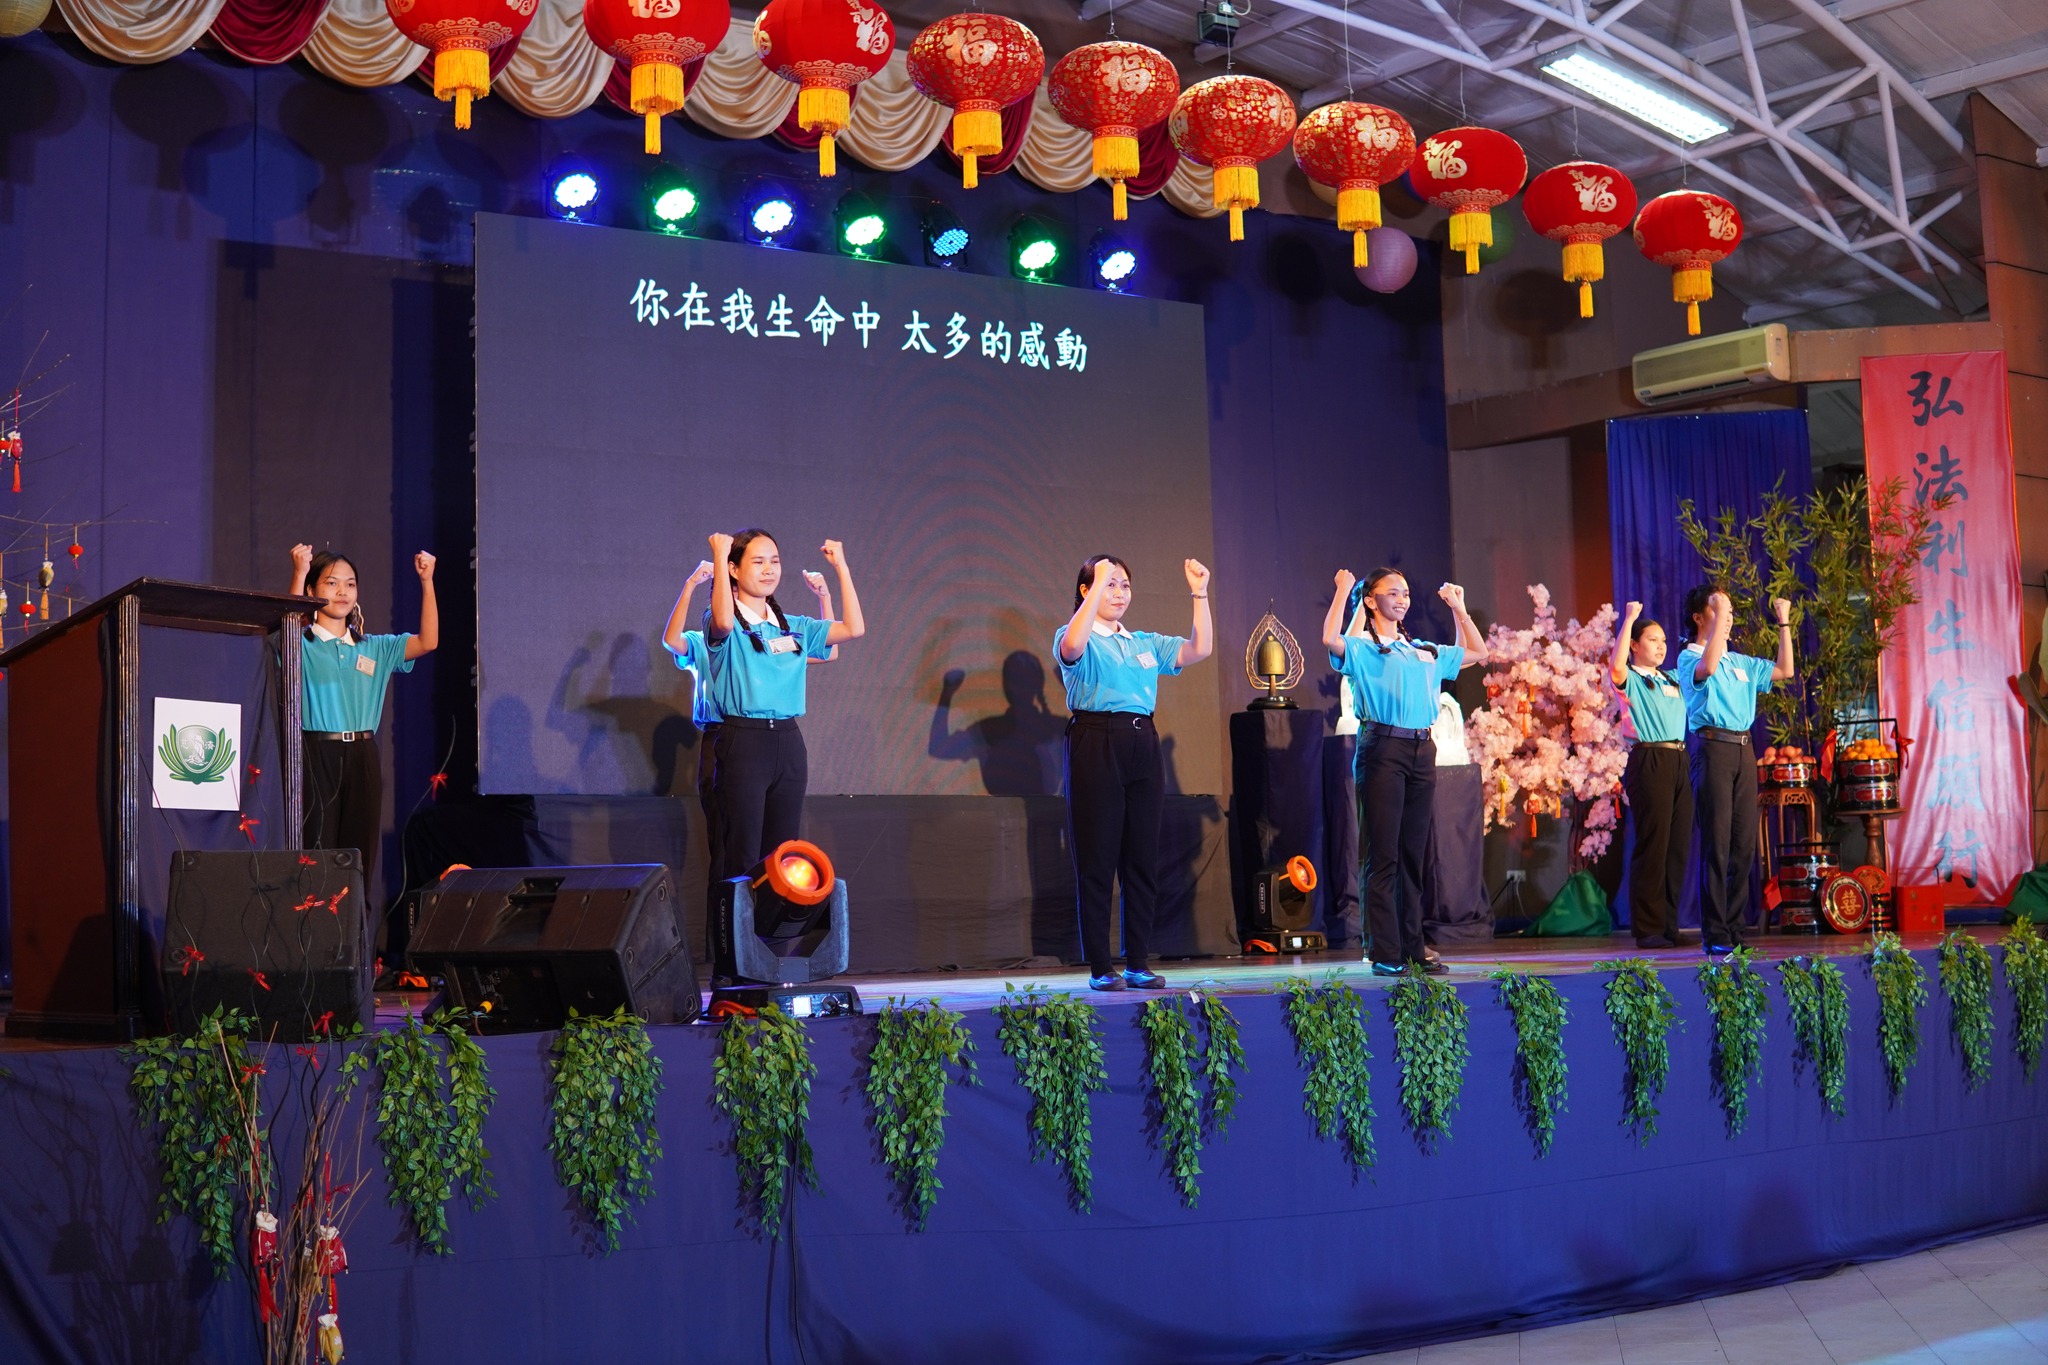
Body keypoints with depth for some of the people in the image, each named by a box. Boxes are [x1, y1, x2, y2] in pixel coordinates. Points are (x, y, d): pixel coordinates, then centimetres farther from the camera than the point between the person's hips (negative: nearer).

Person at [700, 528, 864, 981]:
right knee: (740, 859, -7)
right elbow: (722, 623, -26)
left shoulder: (794, 627, 16)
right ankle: (730, 966, -4)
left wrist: (841, 566, 9)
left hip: (787, 741, 6)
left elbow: (854, 629, 9)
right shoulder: (726, 625, -1)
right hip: (742, 741, -6)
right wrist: (719, 559, -19)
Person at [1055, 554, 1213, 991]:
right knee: (1097, 860, -3)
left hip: (1142, 745, 6)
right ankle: (1100, 968, 0)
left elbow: (1200, 649, 11)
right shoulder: (1077, 639, 2)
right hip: (1095, 744, -5)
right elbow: (1072, 647, -23)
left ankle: (1138, 963, 11)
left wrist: (1199, 595, 3)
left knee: (1143, 858, 5)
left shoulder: (1145, 643, 20)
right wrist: (1099, 584, -22)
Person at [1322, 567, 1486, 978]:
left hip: (1421, 751, 6)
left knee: (1414, 856, 8)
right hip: (1383, 749, -6)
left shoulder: (1425, 652, 21)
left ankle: (1413, 950, 12)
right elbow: (1330, 639, -20)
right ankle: (1385, 955, -5)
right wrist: (1343, 589, -10)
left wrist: (1458, 608, 27)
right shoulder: (1361, 649, 2)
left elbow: (1477, 652, 31)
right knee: (1383, 855, -6)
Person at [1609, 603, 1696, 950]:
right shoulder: (1630, 679, 0)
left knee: (1678, 846, 7)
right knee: (1651, 847, -7)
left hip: (1679, 762, 7)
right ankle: (1648, 929, -3)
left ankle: (1668, 925, 13)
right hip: (1649, 762, -7)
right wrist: (1629, 619, -20)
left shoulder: (1673, 680, 21)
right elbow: (1616, 667, -23)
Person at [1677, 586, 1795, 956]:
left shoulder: (1740, 662, 21)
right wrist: (1720, 614, -22)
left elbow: (1784, 671, 24)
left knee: (1744, 844, 5)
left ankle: (1735, 929, 10)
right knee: (1716, 844, -8)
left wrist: (1784, 623, 21)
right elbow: (1707, 667, -24)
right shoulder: (1689, 657, -1)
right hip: (1714, 748, -7)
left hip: (1744, 751, 7)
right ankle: (1715, 935, -7)